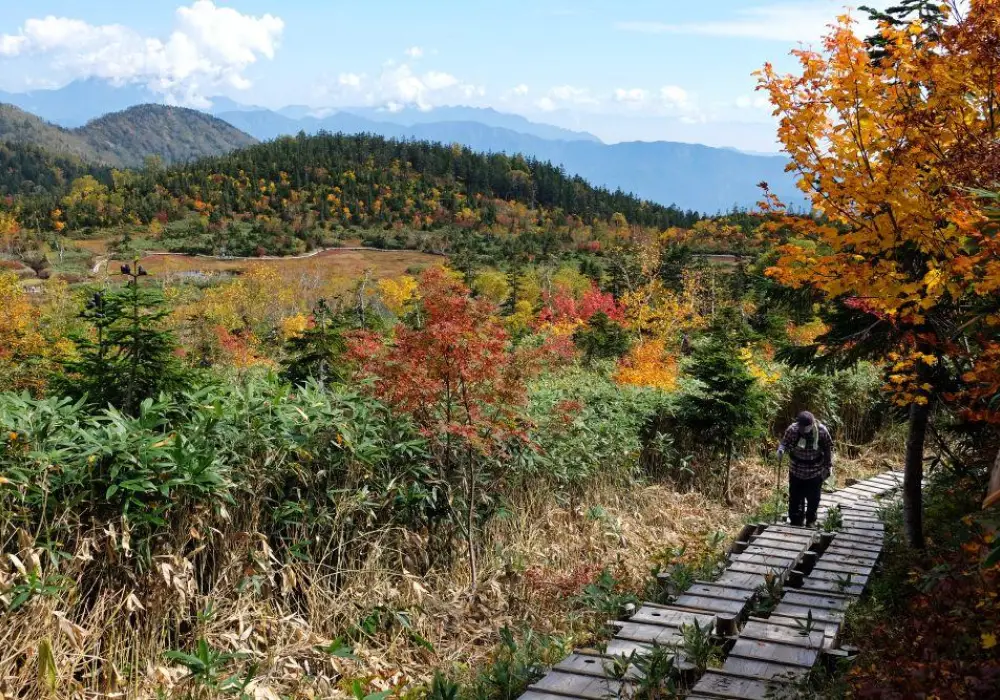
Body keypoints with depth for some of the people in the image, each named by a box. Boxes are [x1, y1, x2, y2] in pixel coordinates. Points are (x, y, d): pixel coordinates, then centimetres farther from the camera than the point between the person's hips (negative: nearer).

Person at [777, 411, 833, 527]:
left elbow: (828, 448, -5)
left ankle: (810, 521, 36)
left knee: (813, 499, 14)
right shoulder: (792, 429, -19)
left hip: (815, 473, 0)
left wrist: (828, 467, -3)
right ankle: (795, 523, 25)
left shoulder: (821, 431, -18)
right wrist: (781, 449, -27)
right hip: (796, 471, 0)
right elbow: (785, 442, -4)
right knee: (795, 498, 8)